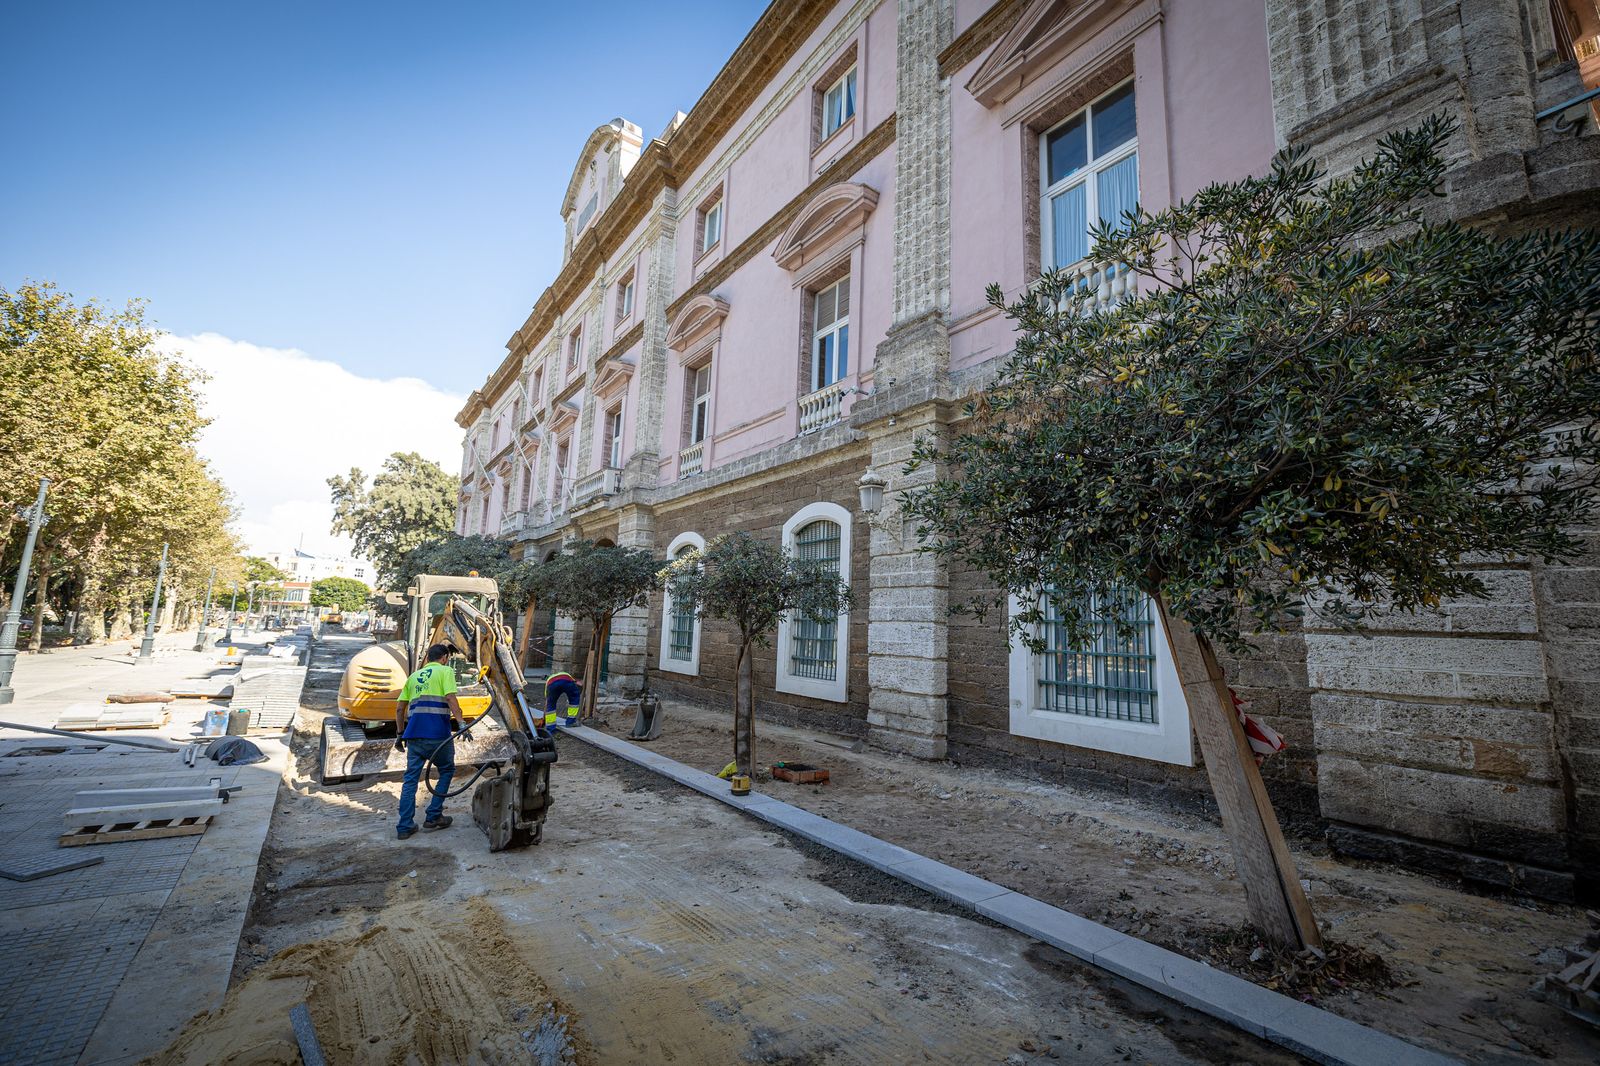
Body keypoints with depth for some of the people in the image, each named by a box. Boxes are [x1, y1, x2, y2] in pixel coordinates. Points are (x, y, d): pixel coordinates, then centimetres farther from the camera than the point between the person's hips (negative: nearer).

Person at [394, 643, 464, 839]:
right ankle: (433, 817, 13)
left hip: (414, 733, 5)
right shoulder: (445, 671, 5)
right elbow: (450, 698, -11)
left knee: (411, 777, 11)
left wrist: (401, 733, 27)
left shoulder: (414, 676, 23)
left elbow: (399, 708, 20)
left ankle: (404, 826, 10)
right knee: (447, 771, 14)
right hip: (437, 733, -5)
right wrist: (460, 722, -18)